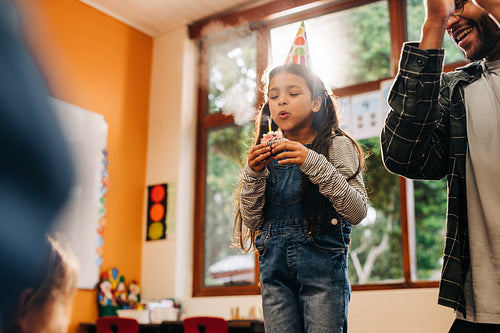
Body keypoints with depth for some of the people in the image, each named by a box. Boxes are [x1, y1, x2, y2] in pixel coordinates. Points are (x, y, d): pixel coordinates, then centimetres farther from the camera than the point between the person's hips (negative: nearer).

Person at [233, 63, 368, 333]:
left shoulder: (336, 145, 0)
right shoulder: (267, 156, 11)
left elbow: (357, 212, -11)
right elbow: (252, 222, 8)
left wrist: (314, 164, -19)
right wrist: (253, 174, -7)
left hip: (322, 262, -3)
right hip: (275, 265, 3)